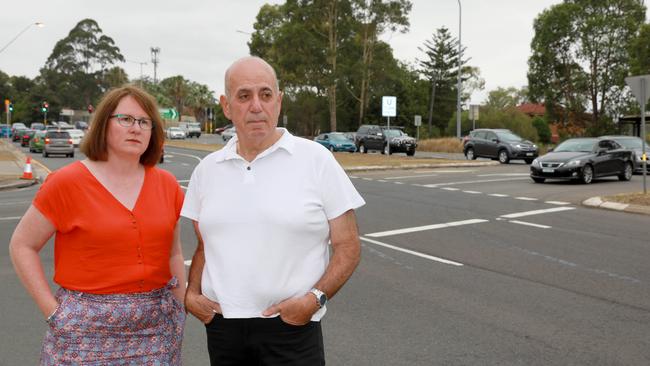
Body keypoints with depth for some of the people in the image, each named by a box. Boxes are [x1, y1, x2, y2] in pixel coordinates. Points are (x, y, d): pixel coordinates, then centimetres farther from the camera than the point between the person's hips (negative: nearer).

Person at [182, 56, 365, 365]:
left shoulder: (316, 160, -5)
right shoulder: (207, 169, 7)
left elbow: (347, 246, -4)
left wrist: (315, 298, -16)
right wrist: (192, 294, 1)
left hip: (291, 326, -3)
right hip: (222, 325, 4)